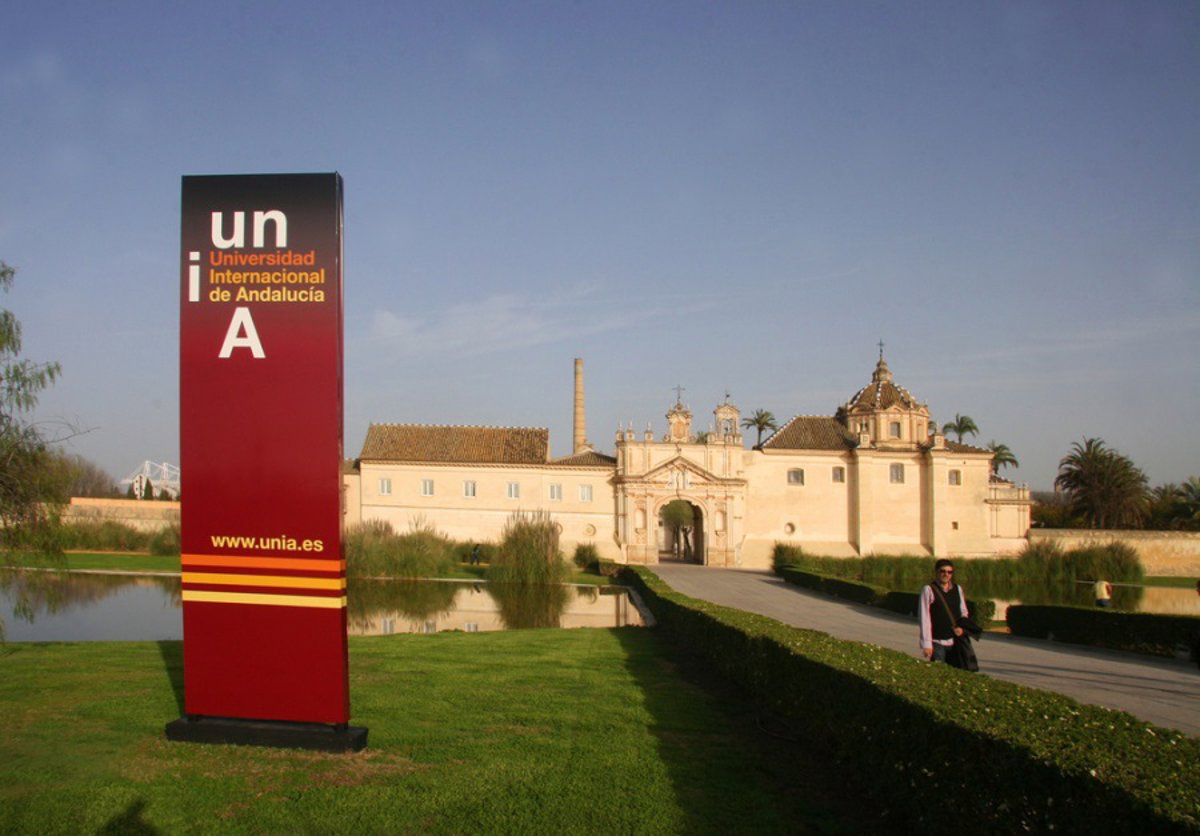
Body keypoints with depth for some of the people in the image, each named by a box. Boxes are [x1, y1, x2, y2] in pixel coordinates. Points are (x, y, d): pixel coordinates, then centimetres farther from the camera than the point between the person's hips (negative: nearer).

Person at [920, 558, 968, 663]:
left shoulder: (958, 589, 9)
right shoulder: (928, 590, -6)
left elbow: (964, 612, 20)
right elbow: (924, 618, -8)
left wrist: (961, 627, -2)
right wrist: (926, 644, -11)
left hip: (955, 640, 5)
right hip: (937, 642, -5)